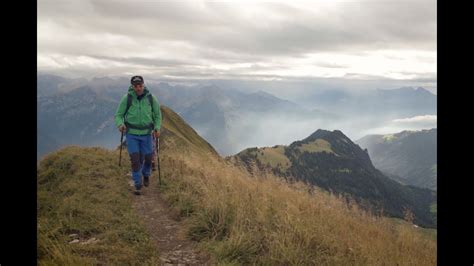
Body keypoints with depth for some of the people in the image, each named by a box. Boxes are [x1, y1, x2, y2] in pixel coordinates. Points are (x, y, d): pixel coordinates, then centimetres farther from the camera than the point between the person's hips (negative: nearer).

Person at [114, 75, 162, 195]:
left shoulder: (151, 98, -9)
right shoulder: (127, 98, -13)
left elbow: (157, 115, 3)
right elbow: (119, 115, -6)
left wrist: (157, 128, -11)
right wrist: (120, 125, -27)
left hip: (146, 133, 1)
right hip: (131, 133, -1)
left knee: (148, 158, 8)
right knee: (135, 159, -5)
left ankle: (146, 174, 41)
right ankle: (137, 185, 11)